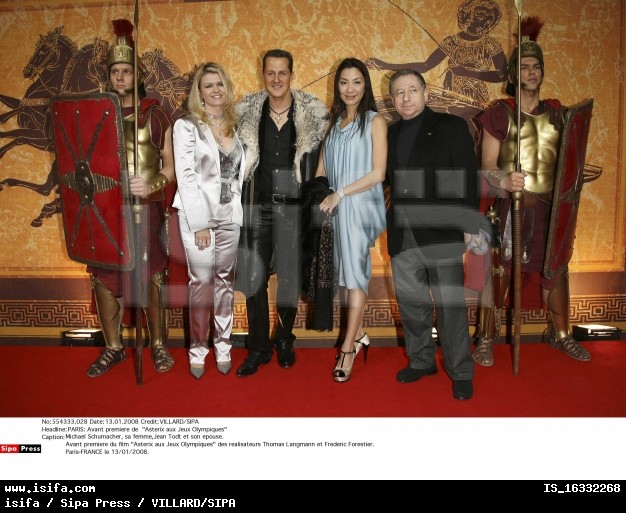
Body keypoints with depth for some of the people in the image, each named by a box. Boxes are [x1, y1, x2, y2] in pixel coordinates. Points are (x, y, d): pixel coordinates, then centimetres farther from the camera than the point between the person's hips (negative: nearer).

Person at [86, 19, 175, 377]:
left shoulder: (155, 115, 1)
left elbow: (170, 166, -1)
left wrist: (153, 184, -20)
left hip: (146, 207, -3)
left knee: (151, 277, 2)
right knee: (104, 275, 5)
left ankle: (159, 345, 18)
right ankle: (113, 348, 20)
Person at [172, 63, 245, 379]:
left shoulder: (234, 125, 11)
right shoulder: (186, 126, -2)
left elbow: (240, 173, 13)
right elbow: (185, 176, -8)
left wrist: (239, 209, 2)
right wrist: (200, 223, -13)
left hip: (230, 215, 4)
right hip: (198, 215, -4)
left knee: (225, 280, 8)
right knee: (201, 282, -1)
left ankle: (222, 345, 20)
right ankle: (197, 349, 14)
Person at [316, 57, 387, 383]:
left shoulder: (375, 121, -2)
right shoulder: (335, 122, 15)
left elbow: (378, 173, -10)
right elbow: (322, 169, 13)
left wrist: (340, 194, -12)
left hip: (360, 206, -5)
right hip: (336, 208, 6)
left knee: (355, 276, -4)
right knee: (347, 274, 10)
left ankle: (348, 348, 3)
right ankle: (359, 335, 24)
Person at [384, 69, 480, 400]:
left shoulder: (451, 126, 1)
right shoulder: (390, 134, 15)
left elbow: (469, 178, -4)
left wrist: (470, 226, -10)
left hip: (441, 233, -4)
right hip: (402, 235, 5)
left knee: (450, 305, 1)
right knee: (410, 303, 12)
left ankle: (460, 372, 16)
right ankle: (421, 361, 30)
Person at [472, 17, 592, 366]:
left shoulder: (557, 112, 12)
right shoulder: (499, 113, -2)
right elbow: (487, 166, -9)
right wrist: (505, 181, -26)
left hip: (549, 206, 5)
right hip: (509, 206, -4)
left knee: (556, 270, 11)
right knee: (499, 270, -2)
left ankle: (560, 333, 29)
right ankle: (487, 338, 11)